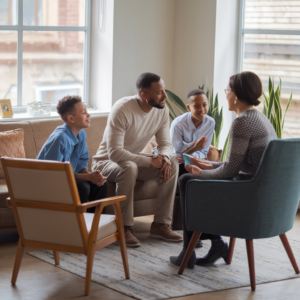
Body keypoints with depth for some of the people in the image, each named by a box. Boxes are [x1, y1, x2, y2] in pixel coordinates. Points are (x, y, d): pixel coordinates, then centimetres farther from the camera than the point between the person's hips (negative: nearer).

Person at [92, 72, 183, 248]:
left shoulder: (162, 110, -8)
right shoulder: (122, 109, -29)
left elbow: (166, 144, -1)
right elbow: (114, 153, -34)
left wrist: (164, 157, -26)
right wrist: (150, 161, -34)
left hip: (134, 161, 7)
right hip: (106, 162, -6)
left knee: (172, 164, -16)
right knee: (129, 167, -40)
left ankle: (161, 224, -12)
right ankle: (125, 228, -29)